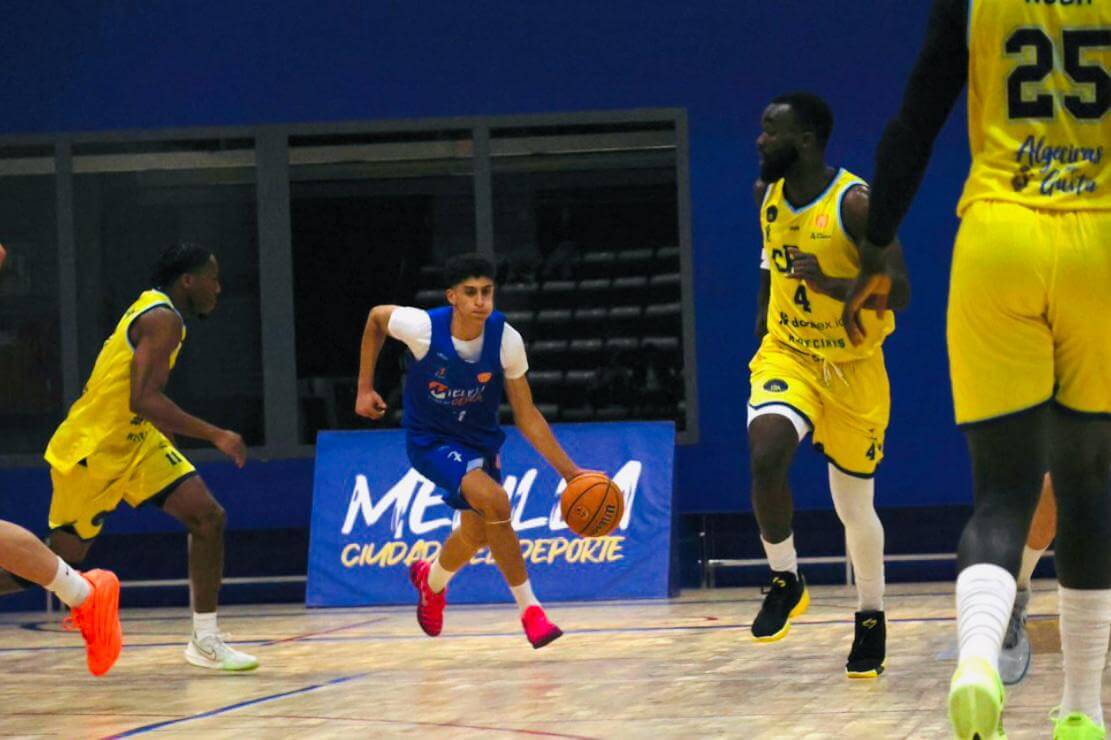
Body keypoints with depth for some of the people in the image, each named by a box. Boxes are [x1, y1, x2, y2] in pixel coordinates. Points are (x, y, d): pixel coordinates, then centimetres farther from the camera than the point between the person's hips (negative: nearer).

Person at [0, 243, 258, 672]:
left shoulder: (153, 310, 10)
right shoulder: (164, 319, -20)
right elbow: (144, 400, -31)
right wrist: (215, 436, -29)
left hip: (134, 442, 9)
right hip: (92, 451, -9)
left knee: (208, 518, -3)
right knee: (58, 560, 2)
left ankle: (205, 640, 0)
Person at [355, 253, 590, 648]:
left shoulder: (505, 340, -20)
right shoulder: (424, 327, -27)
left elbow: (526, 416, -10)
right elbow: (375, 317, -4)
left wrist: (568, 469, -17)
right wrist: (365, 389, 0)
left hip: (480, 440, 5)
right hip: (431, 441, -5)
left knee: (477, 533, 18)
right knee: (494, 500, -29)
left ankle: (430, 579, 54)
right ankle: (530, 610, -19)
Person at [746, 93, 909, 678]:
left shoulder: (856, 204, -20)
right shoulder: (767, 194, -1)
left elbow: (899, 293, -23)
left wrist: (829, 285, -36)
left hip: (853, 367, -3)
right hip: (786, 353, 3)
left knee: (855, 507, 8)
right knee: (765, 455, -26)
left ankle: (871, 618, 29)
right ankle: (785, 581, -5)